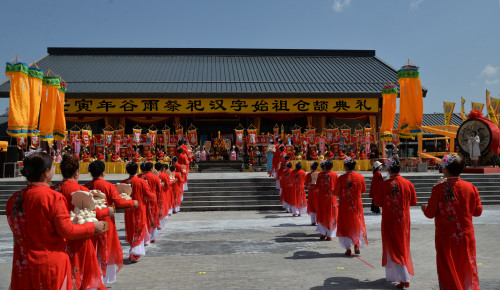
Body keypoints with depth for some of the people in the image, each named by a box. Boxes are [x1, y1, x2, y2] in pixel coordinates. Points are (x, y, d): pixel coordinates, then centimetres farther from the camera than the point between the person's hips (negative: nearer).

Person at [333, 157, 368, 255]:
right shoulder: (360, 177, -6)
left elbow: (336, 192, -9)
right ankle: (357, 246, 14)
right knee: (357, 225, 17)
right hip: (357, 205, 2)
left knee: (345, 226, 9)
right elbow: (363, 190, 7)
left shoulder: (342, 178, -15)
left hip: (344, 206, -2)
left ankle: (348, 249, 10)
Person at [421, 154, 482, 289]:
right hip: (466, 236, 3)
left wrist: (424, 207, 10)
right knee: (467, 269, 18)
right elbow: (478, 211, 5)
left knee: (447, 270, 9)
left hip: (446, 238, -3)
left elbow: (430, 213, -11)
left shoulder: (439, 188, -15)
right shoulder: (470, 187, -5)